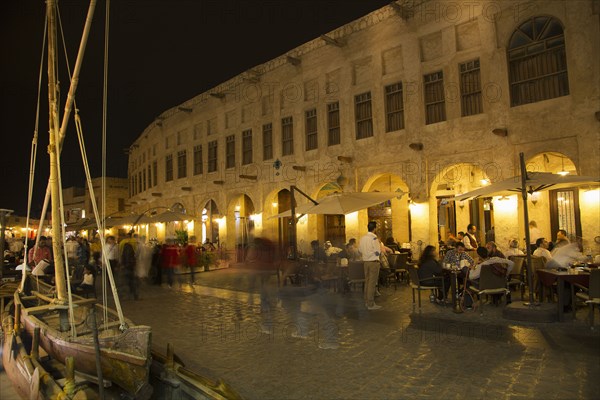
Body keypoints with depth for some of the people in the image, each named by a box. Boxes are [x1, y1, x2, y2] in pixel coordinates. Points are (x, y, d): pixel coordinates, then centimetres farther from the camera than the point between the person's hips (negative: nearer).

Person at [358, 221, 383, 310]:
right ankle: (370, 304, 2)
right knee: (372, 283, -2)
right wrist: (379, 243, -3)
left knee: (367, 281, 16)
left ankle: (366, 301, 26)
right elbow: (378, 252, -17)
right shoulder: (374, 238, -15)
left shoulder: (362, 238, 5)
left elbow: (360, 250, 13)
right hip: (374, 262, -7)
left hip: (366, 262, 7)